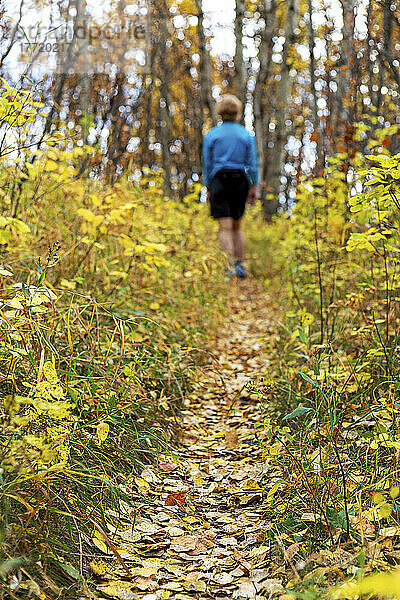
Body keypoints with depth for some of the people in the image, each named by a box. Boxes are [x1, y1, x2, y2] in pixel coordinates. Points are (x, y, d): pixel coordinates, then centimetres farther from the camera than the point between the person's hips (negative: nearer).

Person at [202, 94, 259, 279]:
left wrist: (208, 188, 9)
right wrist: (254, 188, 7)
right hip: (240, 182, 2)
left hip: (219, 182, -2)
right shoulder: (247, 135, 4)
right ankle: (240, 265, 12)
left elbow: (207, 164, 2)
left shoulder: (211, 135, 1)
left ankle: (232, 264, -18)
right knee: (237, 226, 14)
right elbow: (253, 164, 2)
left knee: (225, 228, -4)